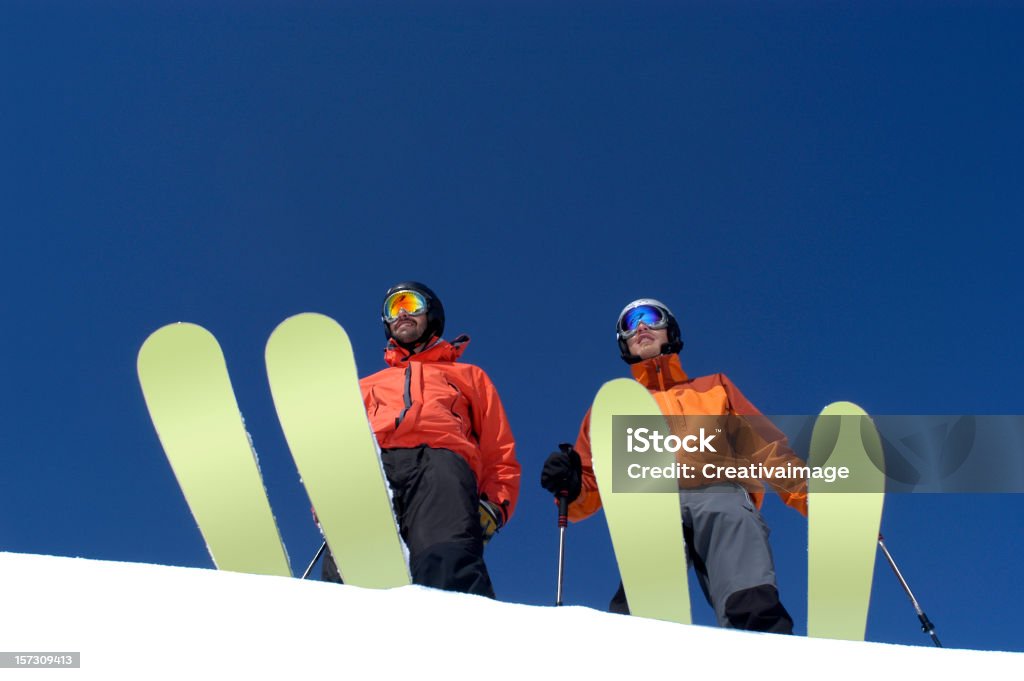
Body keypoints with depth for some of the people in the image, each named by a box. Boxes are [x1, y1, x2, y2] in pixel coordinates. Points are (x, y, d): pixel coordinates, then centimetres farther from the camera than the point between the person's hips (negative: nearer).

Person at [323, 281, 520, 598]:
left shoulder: (469, 376, 37)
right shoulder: (366, 386, 42)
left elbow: (501, 456, 25)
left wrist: (492, 506, 4)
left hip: (440, 461, -2)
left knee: (448, 561, -36)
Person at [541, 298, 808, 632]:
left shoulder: (714, 387, 36)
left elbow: (767, 447, 25)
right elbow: (592, 483, 26)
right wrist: (571, 486, 1)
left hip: (720, 491, 0)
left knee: (755, 611, -31)